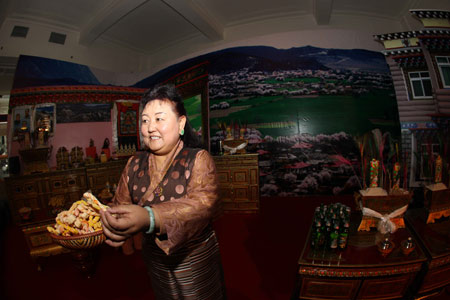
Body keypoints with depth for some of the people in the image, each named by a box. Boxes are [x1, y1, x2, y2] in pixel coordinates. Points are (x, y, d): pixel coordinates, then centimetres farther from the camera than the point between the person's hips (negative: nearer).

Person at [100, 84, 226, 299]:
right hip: (155, 261, 4)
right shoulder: (134, 165, 0)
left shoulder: (198, 159, -16)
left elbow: (204, 203, -32)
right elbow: (120, 205, -2)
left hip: (196, 261, -4)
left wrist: (150, 218, -48)